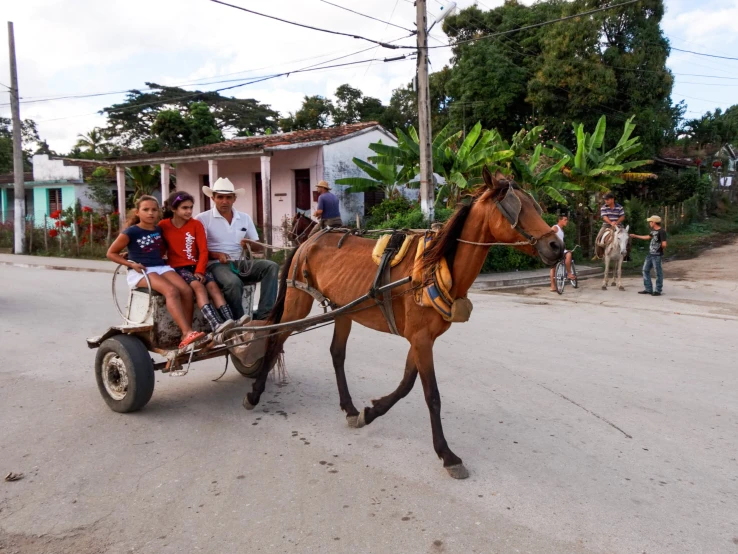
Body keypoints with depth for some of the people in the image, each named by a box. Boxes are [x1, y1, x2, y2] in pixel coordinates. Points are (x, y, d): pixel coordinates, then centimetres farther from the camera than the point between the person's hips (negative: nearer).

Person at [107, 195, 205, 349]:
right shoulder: (131, 232, -3)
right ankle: (188, 333, -41)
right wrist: (131, 264, -8)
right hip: (140, 272, -5)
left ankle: (186, 336, -24)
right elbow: (111, 253, 4)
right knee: (172, 291, -34)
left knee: (187, 291, -24)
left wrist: (159, 256, 12)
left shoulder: (159, 230, 13)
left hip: (161, 267, 5)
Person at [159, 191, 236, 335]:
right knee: (198, 285, -31)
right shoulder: (163, 225, 2)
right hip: (178, 268, -3)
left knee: (213, 285, -25)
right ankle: (216, 325, -49)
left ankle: (231, 322, -39)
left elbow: (203, 251, 0)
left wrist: (199, 271, -12)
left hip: (196, 266, 3)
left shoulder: (196, 224, 4)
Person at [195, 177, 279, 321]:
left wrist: (250, 244, -10)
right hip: (216, 265, -5)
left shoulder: (245, 218, 13)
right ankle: (239, 321, -14)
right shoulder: (203, 219, -1)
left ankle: (263, 316, -27)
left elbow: (260, 247, 15)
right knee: (233, 282, -37)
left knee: (271, 266, -19)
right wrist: (216, 255, -22)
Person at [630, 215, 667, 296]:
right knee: (645, 270, 13)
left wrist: (662, 249, -3)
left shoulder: (661, 232, -16)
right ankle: (648, 289, 20)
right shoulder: (653, 231, 10)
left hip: (657, 255, -9)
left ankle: (658, 290, 8)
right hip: (650, 254, 9)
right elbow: (647, 237, 29)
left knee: (658, 272, 0)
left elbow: (664, 244, -24)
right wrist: (635, 236, 33)